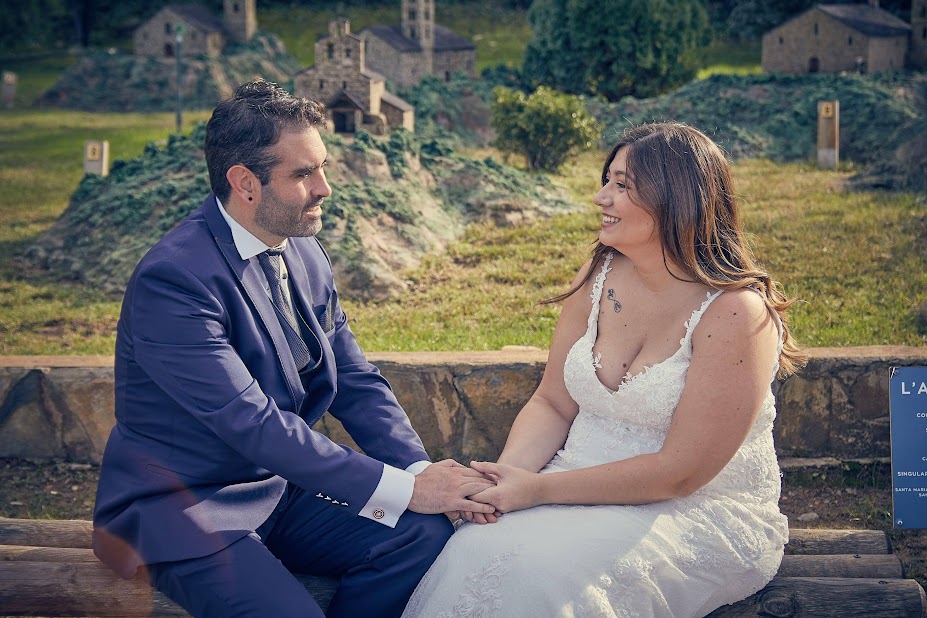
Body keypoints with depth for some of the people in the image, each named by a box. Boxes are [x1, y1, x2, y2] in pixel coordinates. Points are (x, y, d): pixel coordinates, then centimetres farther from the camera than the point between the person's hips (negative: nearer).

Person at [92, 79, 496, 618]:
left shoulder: (304, 252, 3)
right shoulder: (172, 279, -22)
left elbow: (356, 382, 6)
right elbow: (251, 423, -27)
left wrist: (423, 471, -13)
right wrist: (404, 488, -27)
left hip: (280, 490, 7)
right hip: (185, 512, -7)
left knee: (427, 535, -15)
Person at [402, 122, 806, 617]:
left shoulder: (734, 312, -19)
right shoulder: (598, 278, 2)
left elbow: (680, 472, -19)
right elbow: (552, 405, 7)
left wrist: (539, 490, -20)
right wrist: (507, 474, -14)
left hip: (705, 511, -5)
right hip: (589, 484, 5)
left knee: (541, 569, -31)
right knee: (477, 548, -24)